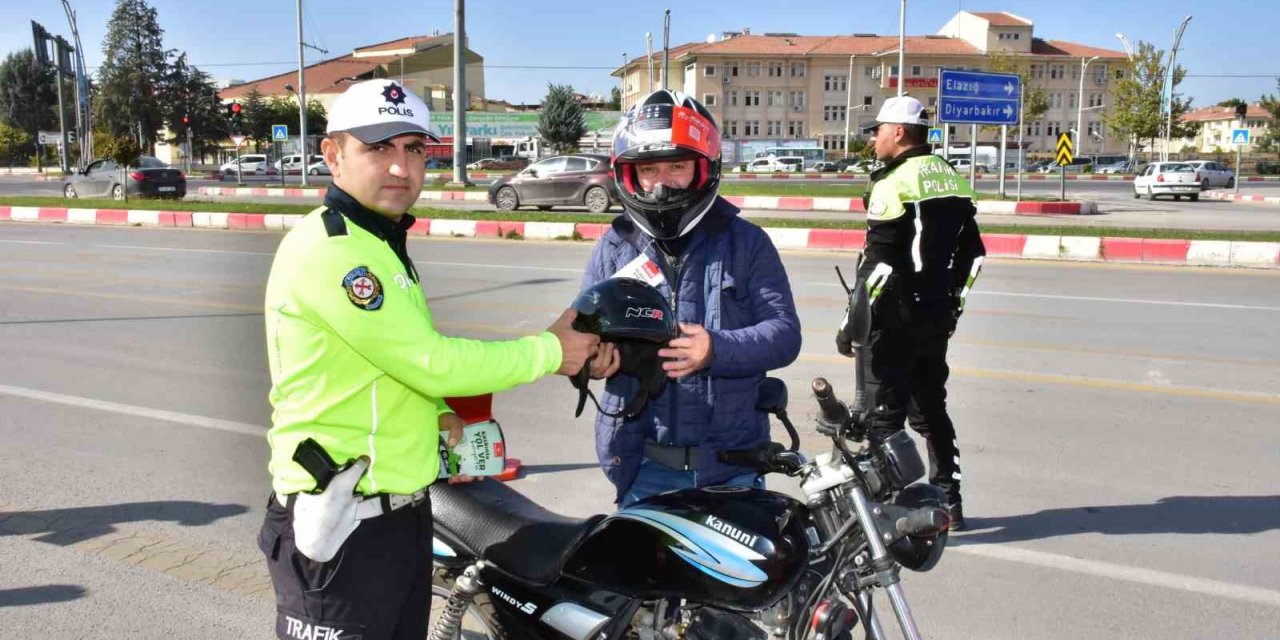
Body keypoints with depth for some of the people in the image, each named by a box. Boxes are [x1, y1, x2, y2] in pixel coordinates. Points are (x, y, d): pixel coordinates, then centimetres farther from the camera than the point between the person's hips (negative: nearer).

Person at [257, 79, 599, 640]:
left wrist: (437, 411, 3)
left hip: (403, 511, 10)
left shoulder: (379, 243, 14)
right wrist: (551, 350, -10)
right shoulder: (329, 248, -19)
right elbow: (431, 361, -21)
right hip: (342, 525, -10)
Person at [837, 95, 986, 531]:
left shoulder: (895, 182, -14)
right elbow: (972, 253, 16)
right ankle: (948, 501, 25)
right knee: (930, 408, 18)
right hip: (937, 319, 8)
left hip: (894, 319, -8)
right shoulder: (952, 180, 12)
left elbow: (878, 262, -19)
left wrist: (852, 322, -14)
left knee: (884, 414, -1)